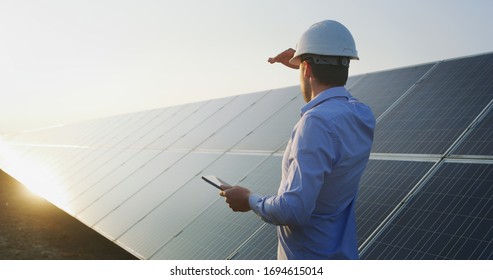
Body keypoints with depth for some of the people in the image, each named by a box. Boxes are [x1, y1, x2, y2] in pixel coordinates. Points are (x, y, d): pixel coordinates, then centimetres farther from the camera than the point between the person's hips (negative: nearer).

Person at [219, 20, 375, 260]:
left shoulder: (317, 123, -27)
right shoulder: (362, 115, -1)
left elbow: (294, 209, -32)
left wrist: (250, 201, -14)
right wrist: (303, 64, 29)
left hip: (308, 257, -8)